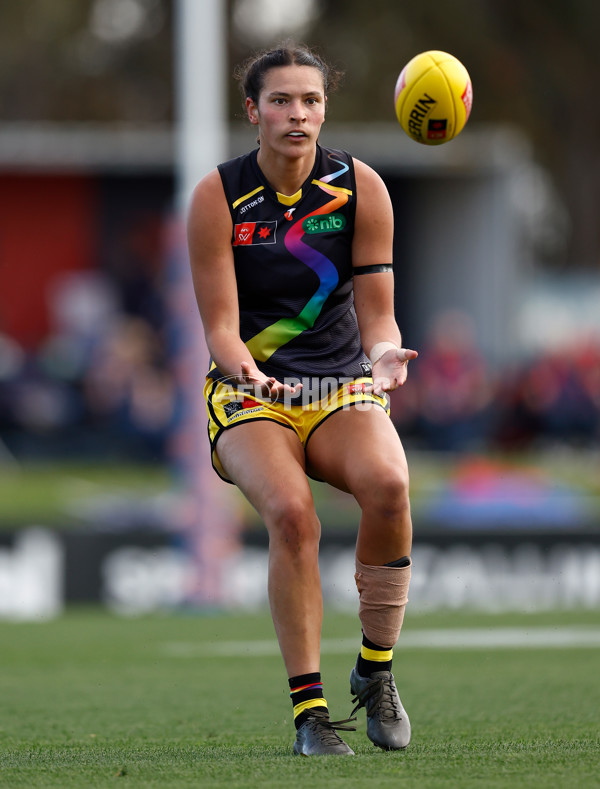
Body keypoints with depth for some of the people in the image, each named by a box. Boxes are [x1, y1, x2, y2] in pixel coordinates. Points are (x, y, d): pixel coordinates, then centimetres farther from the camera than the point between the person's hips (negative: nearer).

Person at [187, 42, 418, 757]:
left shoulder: (360, 188, -2)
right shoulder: (218, 195, -6)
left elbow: (376, 313, 0)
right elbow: (220, 327, -8)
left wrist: (385, 351, -23)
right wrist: (244, 367, -30)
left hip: (344, 388, 2)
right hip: (249, 396, -2)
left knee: (386, 485, -32)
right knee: (291, 513, -32)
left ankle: (375, 672, -12)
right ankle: (309, 709, -24)